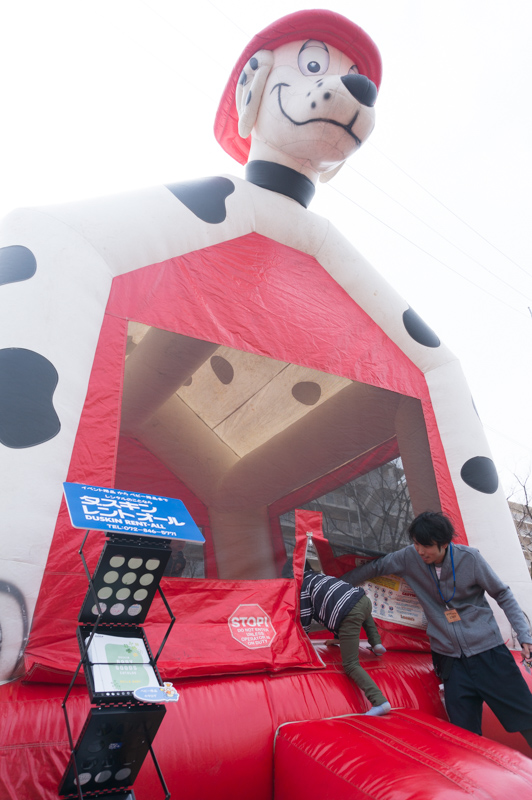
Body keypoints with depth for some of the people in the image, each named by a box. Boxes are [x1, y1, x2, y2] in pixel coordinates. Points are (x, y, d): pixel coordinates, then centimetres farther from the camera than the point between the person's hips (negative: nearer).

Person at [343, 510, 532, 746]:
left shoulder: (469, 558, -14)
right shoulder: (410, 557, -8)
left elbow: (503, 595, 0)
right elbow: (376, 567, 6)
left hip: (488, 652, -1)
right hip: (450, 660, 2)